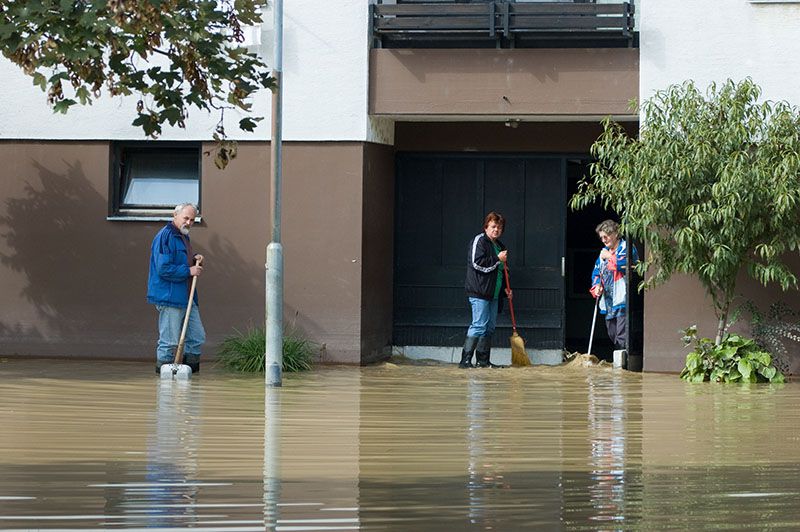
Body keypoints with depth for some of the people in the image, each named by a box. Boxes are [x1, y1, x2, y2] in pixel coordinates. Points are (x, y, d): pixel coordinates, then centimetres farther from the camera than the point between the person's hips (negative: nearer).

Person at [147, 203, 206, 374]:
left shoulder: (184, 236, 17)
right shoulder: (165, 237, -14)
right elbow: (164, 269, -20)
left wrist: (194, 259, 11)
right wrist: (189, 271, -16)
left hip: (186, 297, 9)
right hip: (170, 297, -9)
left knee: (197, 337, 10)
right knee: (170, 341, -5)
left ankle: (191, 367, 19)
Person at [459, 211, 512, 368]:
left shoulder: (499, 245, 21)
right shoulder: (479, 241, -5)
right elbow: (477, 263, -18)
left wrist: (505, 288, 17)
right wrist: (497, 259, -14)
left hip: (493, 294, 9)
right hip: (479, 292, -9)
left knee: (489, 328, 9)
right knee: (479, 326, -13)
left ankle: (483, 360, 14)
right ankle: (465, 360, -13)